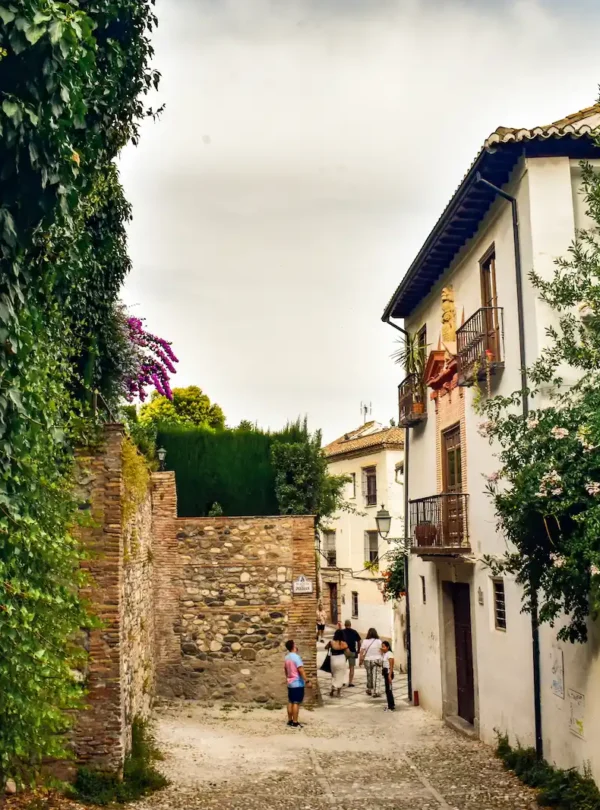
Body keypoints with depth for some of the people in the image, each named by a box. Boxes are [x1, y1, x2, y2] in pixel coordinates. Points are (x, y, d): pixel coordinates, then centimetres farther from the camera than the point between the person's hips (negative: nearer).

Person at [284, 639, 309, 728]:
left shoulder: (286, 657, 8)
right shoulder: (296, 657, -18)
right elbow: (301, 670, -23)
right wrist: (307, 681, -19)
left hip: (290, 683, 8)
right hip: (298, 684, -8)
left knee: (290, 702, 12)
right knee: (296, 703, -5)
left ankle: (290, 721, 17)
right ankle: (295, 723, -4)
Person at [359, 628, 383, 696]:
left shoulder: (365, 641, -2)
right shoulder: (378, 641, -4)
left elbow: (361, 652, -4)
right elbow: (381, 651, -7)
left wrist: (360, 660, 3)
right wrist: (380, 660, 4)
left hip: (367, 660, 2)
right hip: (376, 660, -2)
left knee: (369, 675, 17)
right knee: (374, 675, -2)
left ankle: (369, 689, 28)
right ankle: (374, 691, -6)